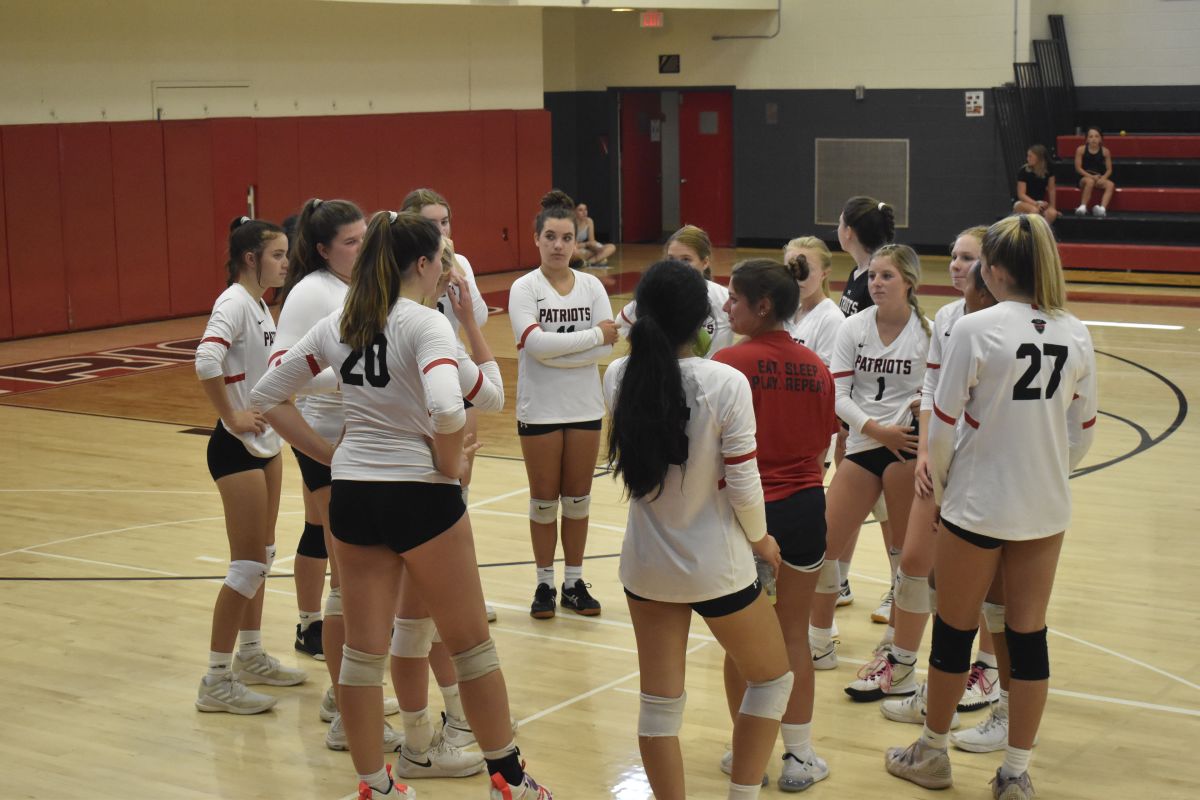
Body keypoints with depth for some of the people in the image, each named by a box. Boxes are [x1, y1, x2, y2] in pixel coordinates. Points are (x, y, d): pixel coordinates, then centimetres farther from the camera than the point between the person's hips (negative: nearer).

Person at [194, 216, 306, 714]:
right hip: (238, 448, -9)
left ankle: (251, 657, 31)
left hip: (266, 443, 9)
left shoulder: (259, 305, 10)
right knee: (248, 565, -5)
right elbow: (206, 360, -33)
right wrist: (232, 417, -24)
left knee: (263, 556, 17)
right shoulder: (235, 303, -18)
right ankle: (216, 682, 3)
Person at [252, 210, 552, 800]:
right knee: (470, 642, 11)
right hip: (420, 495, -5)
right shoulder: (426, 325, -14)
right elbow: (446, 410, -31)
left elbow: (267, 397, 10)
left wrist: (330, 455, 9)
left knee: (363, 649, 12)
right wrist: (450, 463, -12)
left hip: (352, 495, 5)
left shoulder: (338, 325, 5)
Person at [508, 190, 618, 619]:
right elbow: (535, 343, -21)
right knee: (544, 501, 7)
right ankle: (545, 584, 18)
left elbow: (607, 344, -10)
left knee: (577, 499, 10)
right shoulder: (524, 287, -7)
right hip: (539, 410, -2)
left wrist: (556, 352, -19)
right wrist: (593, 335, -18)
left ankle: (575, 582, 21)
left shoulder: (592, 286, 1)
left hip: (584, 407, 3)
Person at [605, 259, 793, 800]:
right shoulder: (725, 384, -20)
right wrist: (759, 538, 4)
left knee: (660, 704, 13)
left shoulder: (619, 377, -8)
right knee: (773, 679, 19)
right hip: (714, 567, -4)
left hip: (646, 564, 4)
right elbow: (742, 484, -16)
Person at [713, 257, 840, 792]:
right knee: (794, 635, 14)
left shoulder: (730, 363, -14)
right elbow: (822, 449, 7)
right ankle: (799, 757, 20)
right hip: (805, 507, 4)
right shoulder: (816, 367, 1)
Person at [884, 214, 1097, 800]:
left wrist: (938, 482, 5)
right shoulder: (1075, 334, 0)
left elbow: (943, 422, -11)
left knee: (954, 630, 11)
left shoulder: (976, 329, -15)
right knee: (1029, 635, 10)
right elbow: (1082, 431, 7)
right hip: (1046, 509, 4)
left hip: (976, 504, -4)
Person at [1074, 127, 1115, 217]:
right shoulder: (1081, 150, -4)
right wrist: (1091, 176, -15)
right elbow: (1078, 168, -5)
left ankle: (1102, 208, -45)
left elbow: (1109, 170, 4)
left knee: (1110, 185, -27)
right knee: (1090, 181, -37)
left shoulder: (1105, 151, 1)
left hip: (1100, 178, 2)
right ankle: (1083, 207, -35)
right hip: (1084, 178, -2)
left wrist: (1103, 178, -17)